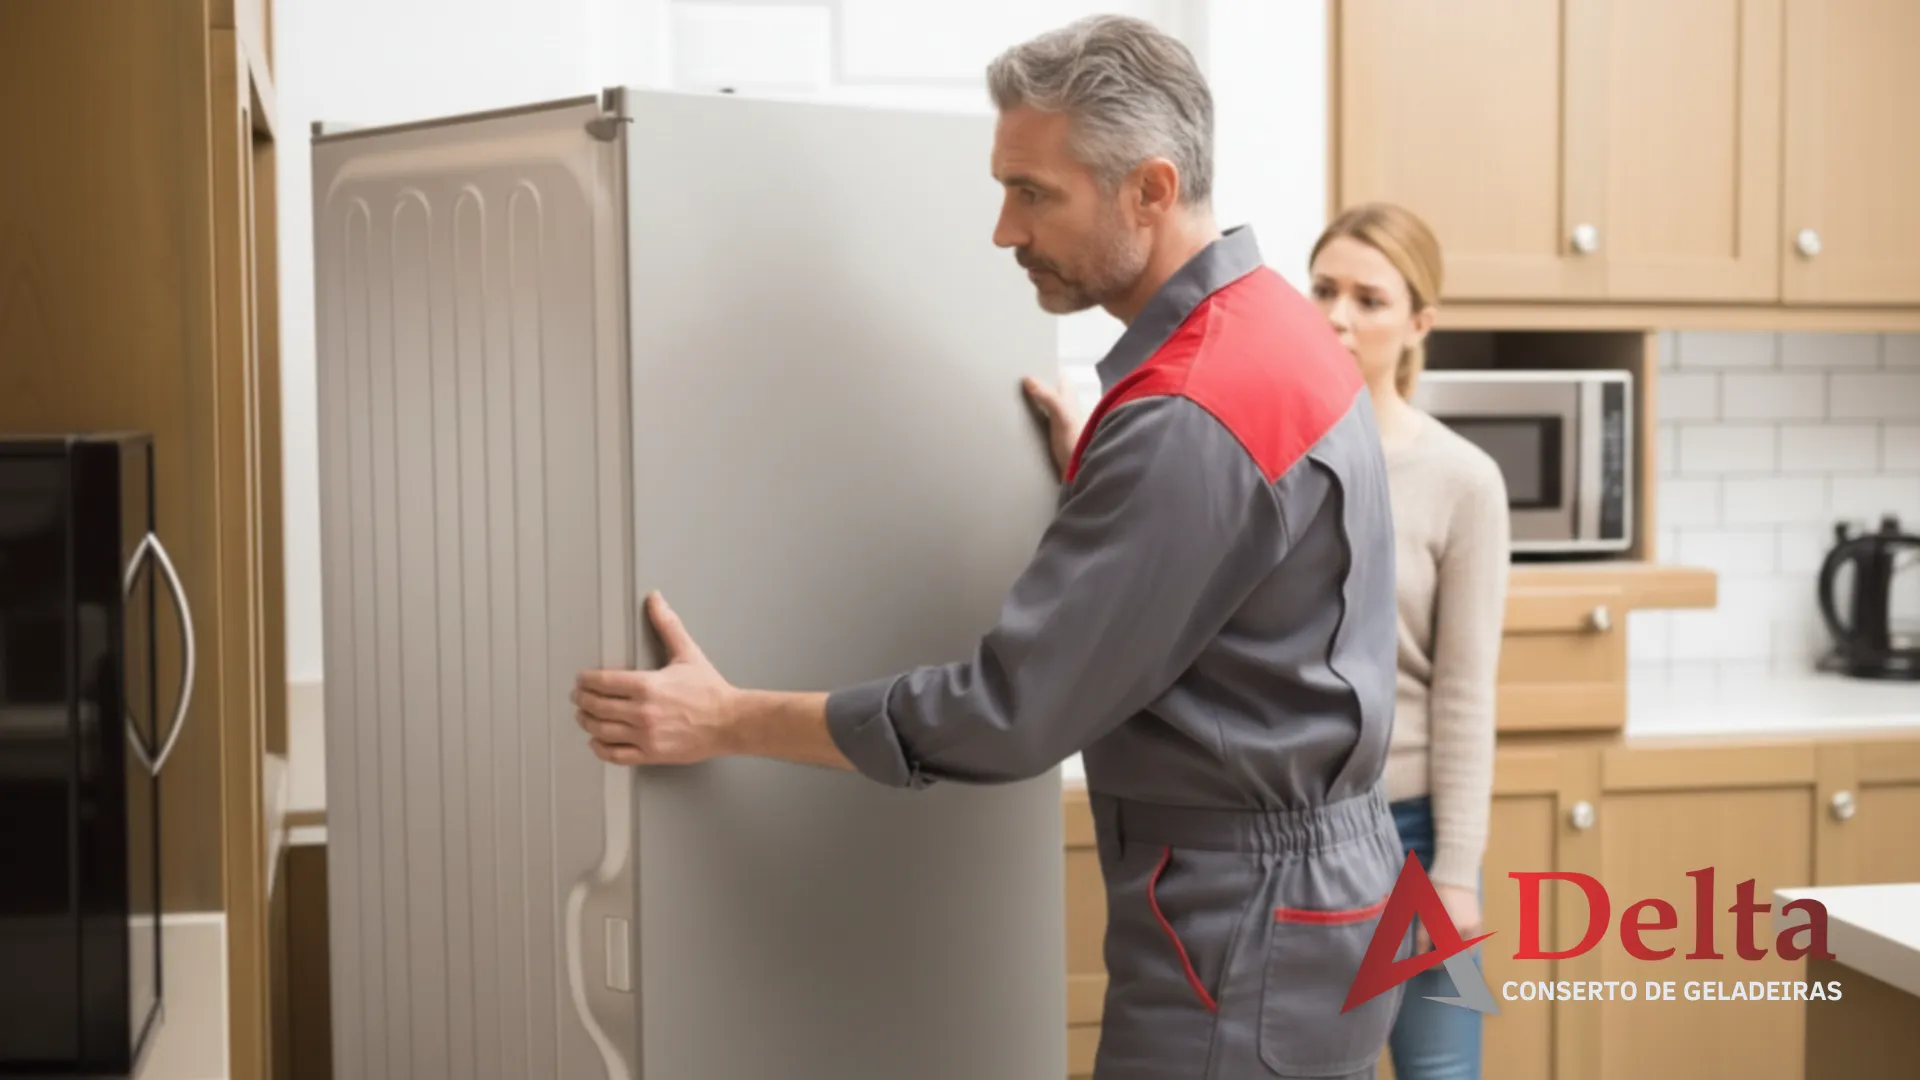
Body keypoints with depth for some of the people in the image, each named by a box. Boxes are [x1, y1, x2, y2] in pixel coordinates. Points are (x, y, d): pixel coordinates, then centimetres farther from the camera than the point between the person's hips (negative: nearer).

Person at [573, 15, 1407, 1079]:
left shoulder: (1192, 415, -25)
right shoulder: (1272, 322, 6)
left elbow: (1009, 711, -23)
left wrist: (730, 722, -17)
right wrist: (1096, 482, 16)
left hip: (1244, 918, -10)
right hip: (1310, 872, 10)